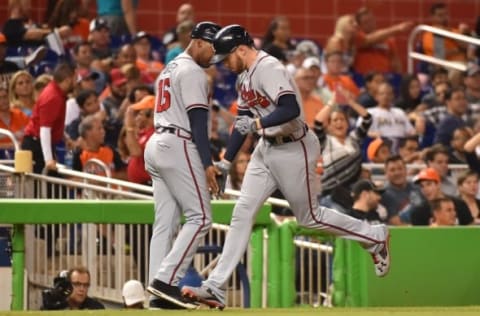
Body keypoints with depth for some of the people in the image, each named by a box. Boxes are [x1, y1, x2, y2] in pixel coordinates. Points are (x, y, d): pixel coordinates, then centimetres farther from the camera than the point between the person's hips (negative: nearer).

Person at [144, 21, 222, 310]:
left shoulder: (170, 68, 22)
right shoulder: (193, 72, -8)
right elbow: (198, 120, -15)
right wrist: (207, 164, -19)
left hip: (156, 144, 10)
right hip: (177, 146, -10)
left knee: (165, 222, 6)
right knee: (200, 217, -10)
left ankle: (160, 293, 1)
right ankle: (166, 281, -19)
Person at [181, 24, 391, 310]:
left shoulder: (269, 69, -21)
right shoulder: (246, 76, 9)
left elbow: (291, 109, -34)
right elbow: (244, 120, 17)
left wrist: (258, 124, -38)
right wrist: (226, 161, 16)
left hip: (295, 149, -9)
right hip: (267, 148, 9)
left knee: (309, 217, 4)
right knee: (242, 212, 0)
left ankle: (375, 237, 25)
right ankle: (216, 288, -3)